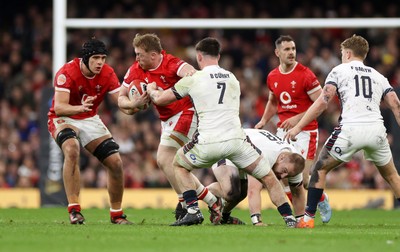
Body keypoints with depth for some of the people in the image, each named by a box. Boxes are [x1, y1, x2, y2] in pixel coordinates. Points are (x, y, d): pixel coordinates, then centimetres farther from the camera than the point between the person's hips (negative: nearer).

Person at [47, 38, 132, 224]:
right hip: (63, 119, -5)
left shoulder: (107, 74, -9)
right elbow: (59, 107, -34)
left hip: (90, 120, 5)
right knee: (72, 150, -36)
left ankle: (116, 214, 16)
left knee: (116, 163, -4)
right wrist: (80, 108, -53)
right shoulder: (67, 73, -25)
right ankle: (74, 210, -33)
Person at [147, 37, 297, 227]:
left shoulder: (193, 80, 5)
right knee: (268, 177, 14)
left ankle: (193, 210, 10)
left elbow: (160, 99, 14)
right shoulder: (232, 79, 17)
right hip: (236, 138, 2)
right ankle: (289, 218, 3)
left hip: (208, 143, -2)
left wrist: (151, 90, 38)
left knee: (178, 164, 24)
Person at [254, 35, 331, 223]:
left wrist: (297, 119, -18)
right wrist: (263, 121, 10)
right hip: (283, 130, 5)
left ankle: (322, 200, 19)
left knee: (303, 178, -12)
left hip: (305, 131, -5)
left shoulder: (305, 75, -11)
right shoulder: (272, 77, 7)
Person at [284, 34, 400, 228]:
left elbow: (322, 102, 0)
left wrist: (298, 127, 0)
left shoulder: (339, 70, 12)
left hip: (351, 128, -3)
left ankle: (308, 218, 7)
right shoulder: (378, 76, 22)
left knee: (320, 169, 14)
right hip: (376, 130, 3)